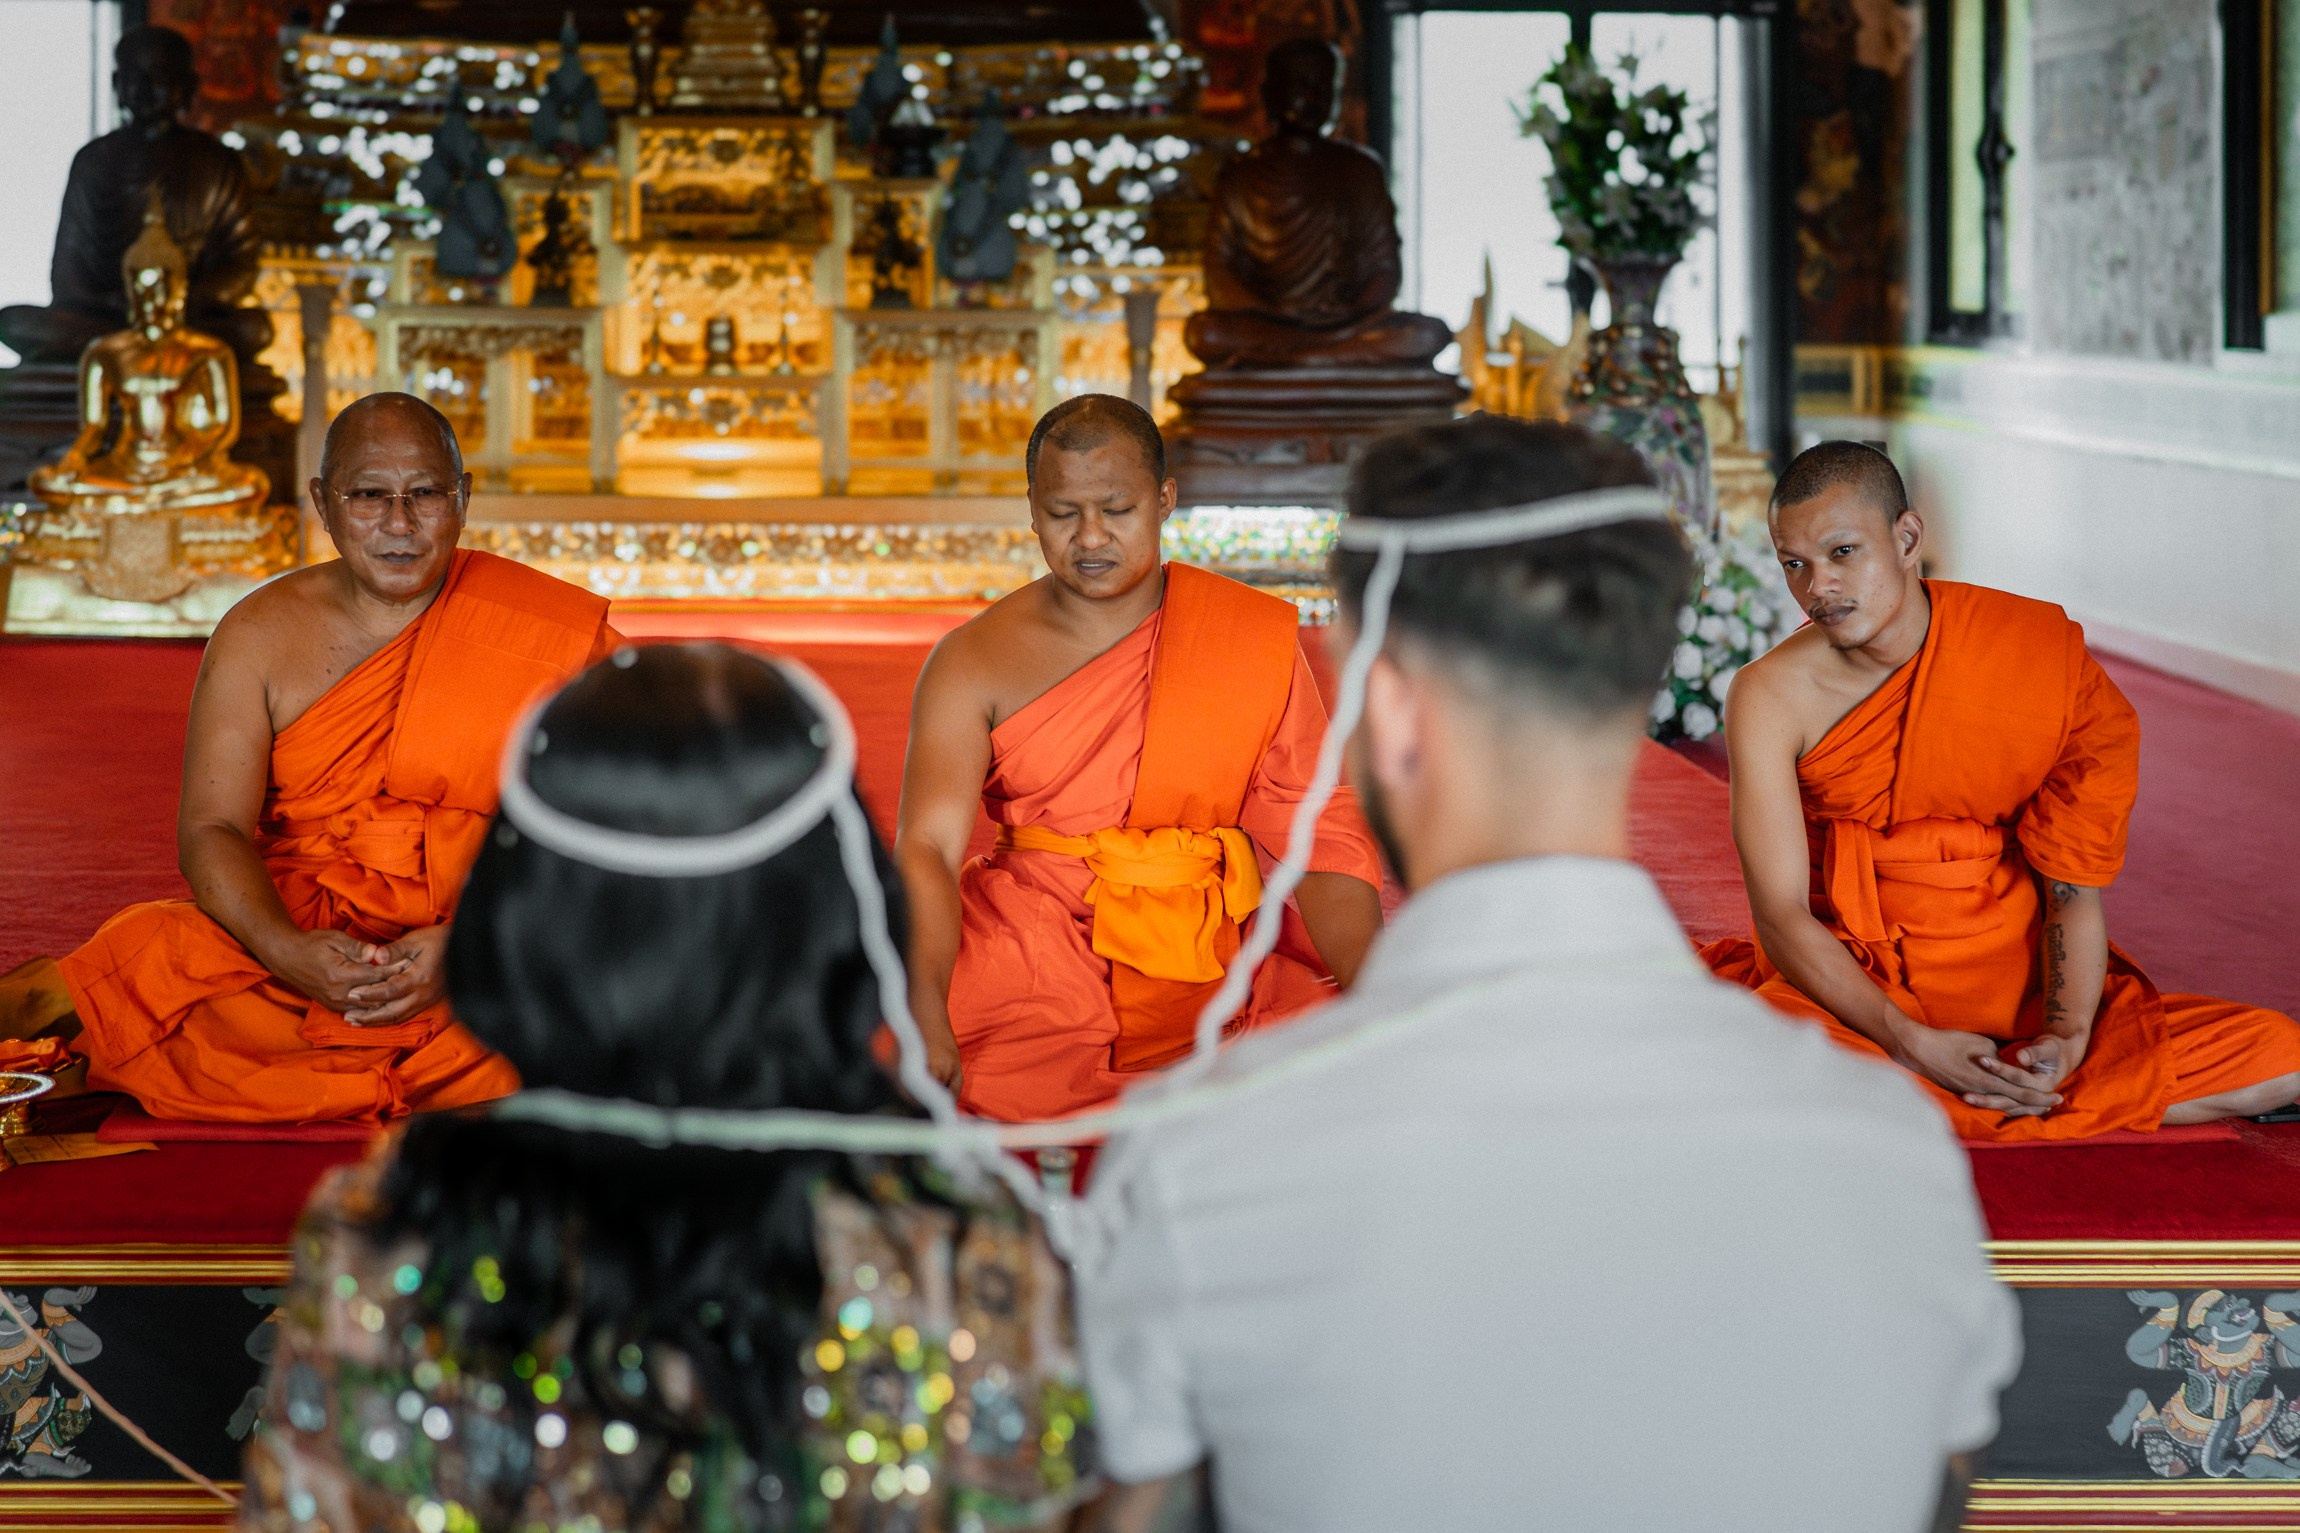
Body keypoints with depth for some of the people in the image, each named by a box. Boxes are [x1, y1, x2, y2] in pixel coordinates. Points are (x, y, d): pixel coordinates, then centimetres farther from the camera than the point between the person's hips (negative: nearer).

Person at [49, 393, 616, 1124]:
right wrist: (286, 950, -24)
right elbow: (211, 830, -3)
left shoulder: (538, 633, 0)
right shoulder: (259, 637, 4)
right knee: (140, 963, -27)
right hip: (300, 946, 1)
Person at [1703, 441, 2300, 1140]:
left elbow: (2075, 889, -4)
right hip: (1853, 997, -3)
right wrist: (1916, 1046, -25)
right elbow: (1781, 914, -13)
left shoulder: (2043, 656, -6)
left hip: (2023, 993, 3)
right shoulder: (1772, 698, -9)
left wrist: (2066, 1038, -21)